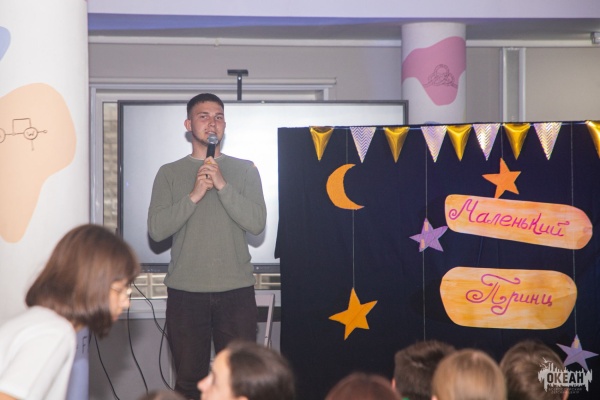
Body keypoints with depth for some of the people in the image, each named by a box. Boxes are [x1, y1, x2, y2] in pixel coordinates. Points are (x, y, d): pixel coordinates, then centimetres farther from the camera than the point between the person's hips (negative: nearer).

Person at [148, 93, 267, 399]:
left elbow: (257, 223, -4)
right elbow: (156, 230, -3)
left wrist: (223, 186, -13)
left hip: (236, 291, 0)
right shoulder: (169, 173, 8)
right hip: (185, 292, 0)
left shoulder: (245, 170, 9)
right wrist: (193, 196, -13)